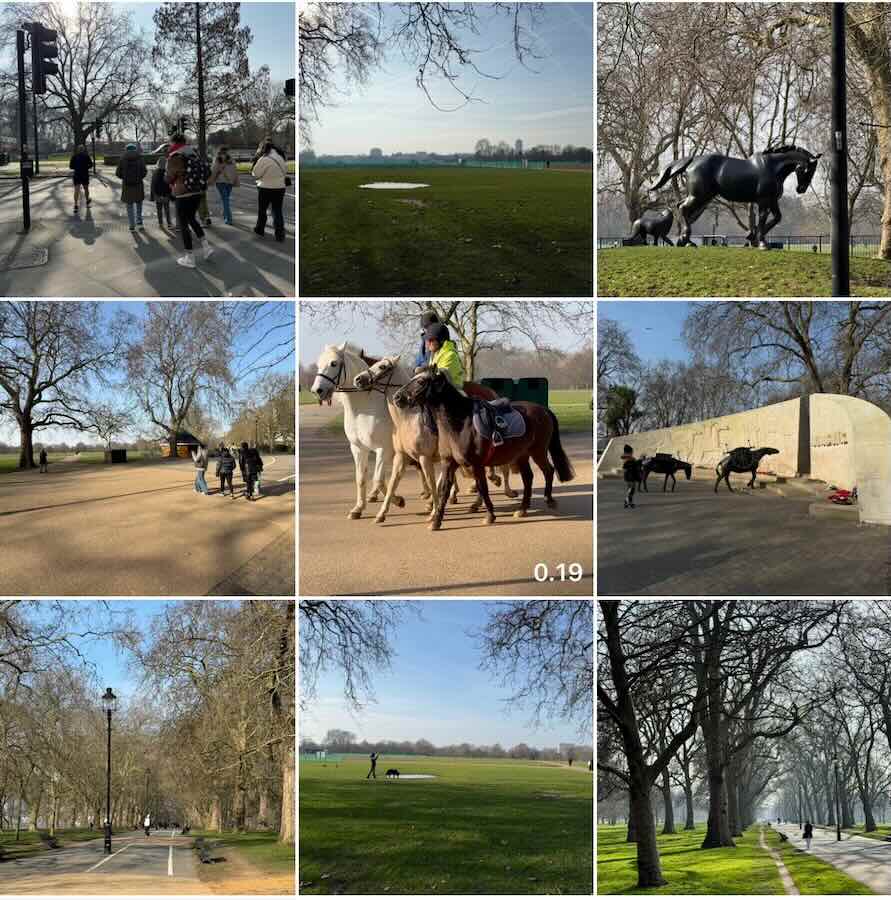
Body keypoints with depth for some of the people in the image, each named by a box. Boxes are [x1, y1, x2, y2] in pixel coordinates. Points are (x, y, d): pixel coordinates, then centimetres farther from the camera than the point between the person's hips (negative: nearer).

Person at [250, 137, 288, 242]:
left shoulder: (264, 159, -17)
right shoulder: (280, 156, 3)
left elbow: (255, 174, -10)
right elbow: (285, 169, 14)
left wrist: (255, 162, 1)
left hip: (266, 188, -5)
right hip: (280, 187, 5)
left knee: (262, 210, 14)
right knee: (278, 210, 7)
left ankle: (260, 229, 28)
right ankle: (280, 233, 1)